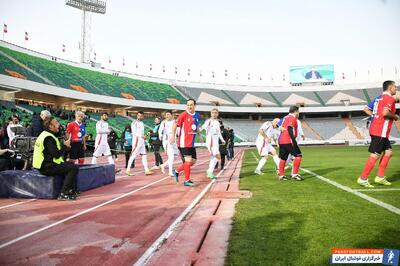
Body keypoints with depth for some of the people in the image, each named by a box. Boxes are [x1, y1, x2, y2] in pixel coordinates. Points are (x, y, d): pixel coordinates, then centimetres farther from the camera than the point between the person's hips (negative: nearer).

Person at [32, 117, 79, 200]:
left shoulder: (45, 134, 15)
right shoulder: (49, 138, -19)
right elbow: (56, 155, -24)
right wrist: (65, 145, -11)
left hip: (44, 165, 11)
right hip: (48, 167, -11)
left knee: (70, 165, 21)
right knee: (74, 168, -18)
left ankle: (72, 190, 20)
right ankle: (63, 194, -16)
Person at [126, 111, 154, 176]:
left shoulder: (142, 123, 17)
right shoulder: (134, 123, -9)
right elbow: (134, 132, -18)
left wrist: (144, 136, 5)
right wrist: (141, 136, -25)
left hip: (142, 141, 9)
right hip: (136, 141, -9)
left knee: (144, 155, 6)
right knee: (133, 155, -6)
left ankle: (146, 170, 9)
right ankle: (128, 170, 1)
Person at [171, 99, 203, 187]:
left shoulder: (197, 115, 9)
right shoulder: (184, 114, -10)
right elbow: (175, 124, -6)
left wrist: (200, 135, 18)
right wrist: (173, 135, -14)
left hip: (191, 142, 7)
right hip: (184, 142, -7)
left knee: (193, 161, 11)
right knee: (188, 160, -11)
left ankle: (177, 171, 26)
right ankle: (187, 180, 2)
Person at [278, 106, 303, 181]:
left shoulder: (285, 118, 20)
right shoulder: (293, 118, -6)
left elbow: (281, 127, 21)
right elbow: (289, 129, -19)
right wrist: (294, 140, -23)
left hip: (281, 141, 9)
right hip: (288, 141, -9)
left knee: (283, 158, 13)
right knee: (298, 155, -4)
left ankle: (281, 175, 16)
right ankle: (294, 174, -7)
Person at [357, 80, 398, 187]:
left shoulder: (379, 98, 17)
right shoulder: (390, 98, -9)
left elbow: (366, 109, 18)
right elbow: (385, 113, -25)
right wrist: (395, 117, -7)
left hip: (375, 129, 10)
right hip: (380, 131, -10)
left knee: (388, 152, 15)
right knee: (374, 155, -7)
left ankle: (380, 177, 18)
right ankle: (363, 179, -3)